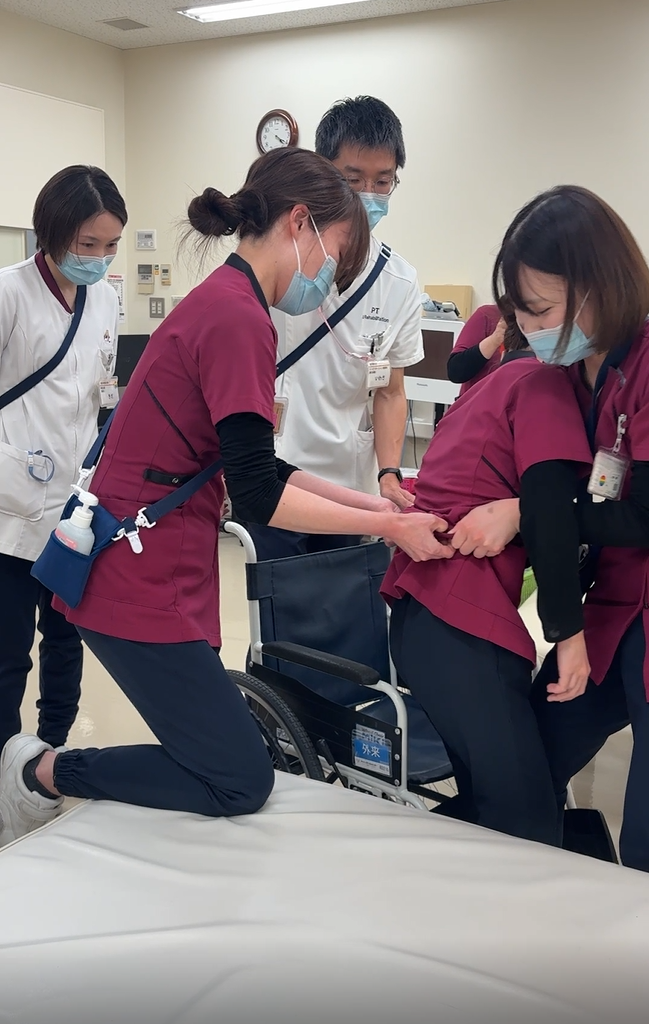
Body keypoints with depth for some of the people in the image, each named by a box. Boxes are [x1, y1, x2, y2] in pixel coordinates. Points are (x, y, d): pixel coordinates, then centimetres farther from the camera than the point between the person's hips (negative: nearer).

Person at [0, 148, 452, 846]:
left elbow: (256, 468, 16)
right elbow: (258, 495, -20)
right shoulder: (239, 318, -19)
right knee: (242, 783, 2)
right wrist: (390, 527, -11)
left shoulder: (222, 303, 13)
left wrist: (370, 504, 12)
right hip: (141, 586, -10)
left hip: (149, 571, 10)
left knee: (217, 750, 19)